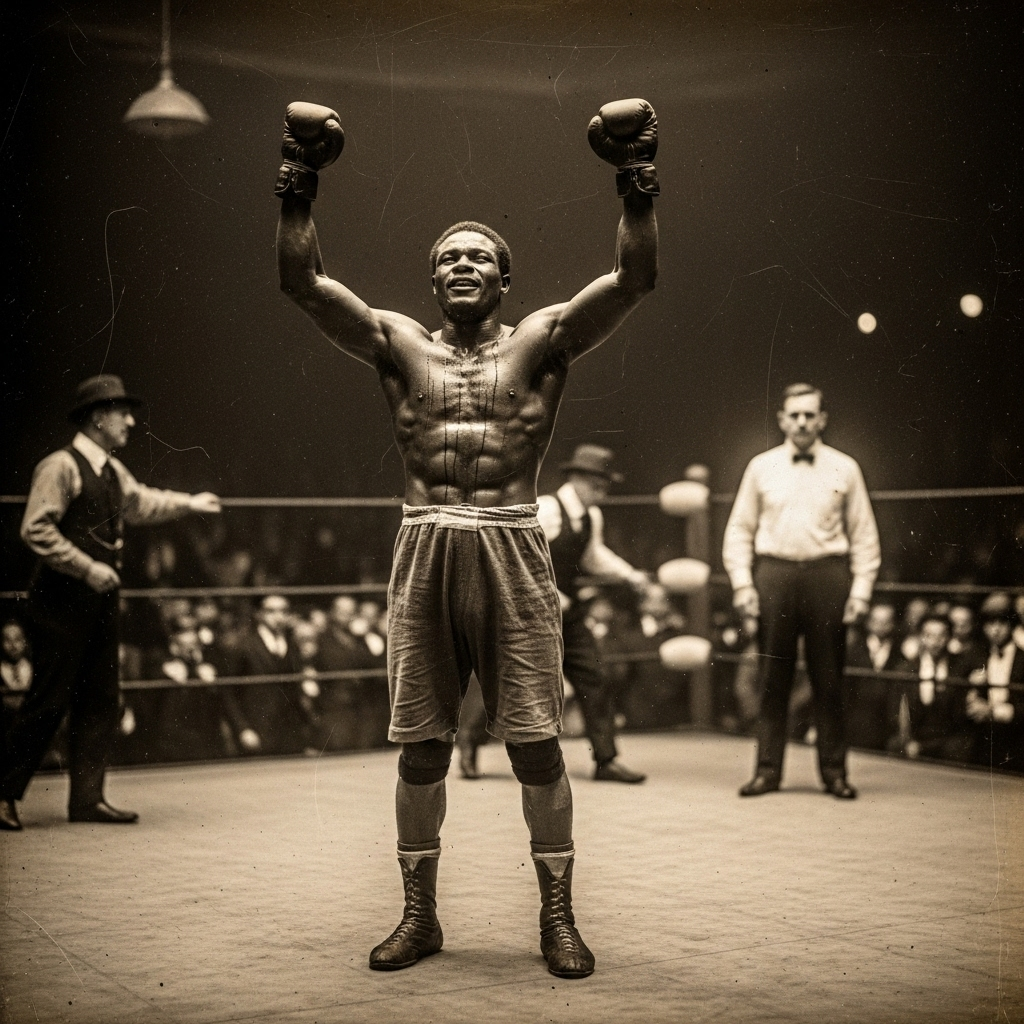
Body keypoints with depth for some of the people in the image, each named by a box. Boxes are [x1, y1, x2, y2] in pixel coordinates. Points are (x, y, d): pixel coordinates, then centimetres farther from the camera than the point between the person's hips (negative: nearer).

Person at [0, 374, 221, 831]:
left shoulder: (113, 470, 14)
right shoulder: (60, 467, -13)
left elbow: (139, 502, 31)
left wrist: (187, 502, 22)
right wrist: (87, 567, -21)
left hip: (101, 600, 9)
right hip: (61, 601, -9)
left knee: (101, 699, 7)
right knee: (49, 699, -6)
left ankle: (87, 798, 13)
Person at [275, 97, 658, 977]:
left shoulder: (541, 342, 6)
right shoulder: (400, 346, 11)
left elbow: (635, 278, -6)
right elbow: (303, 280, 1)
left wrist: (636, 186, -16)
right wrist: (300, 187, -8)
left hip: (513, 551, -2)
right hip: (425, 552, 2)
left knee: (536, 742, -1)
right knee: (420, 745, 6)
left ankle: (558, 916, 10)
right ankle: (420, 915, 18)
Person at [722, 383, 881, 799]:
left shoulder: (844, 469, 7)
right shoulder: (761, 467, 9)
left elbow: (864, 535, 8)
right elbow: (740, 529, 11)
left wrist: (861, 590, 0)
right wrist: (742, 583, 2)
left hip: (827, 574, -1)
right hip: (774, 573, 1)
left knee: (828, 678, 3)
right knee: (773, 678, 4)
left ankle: (834, 772, 12)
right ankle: (768, 770, 10)